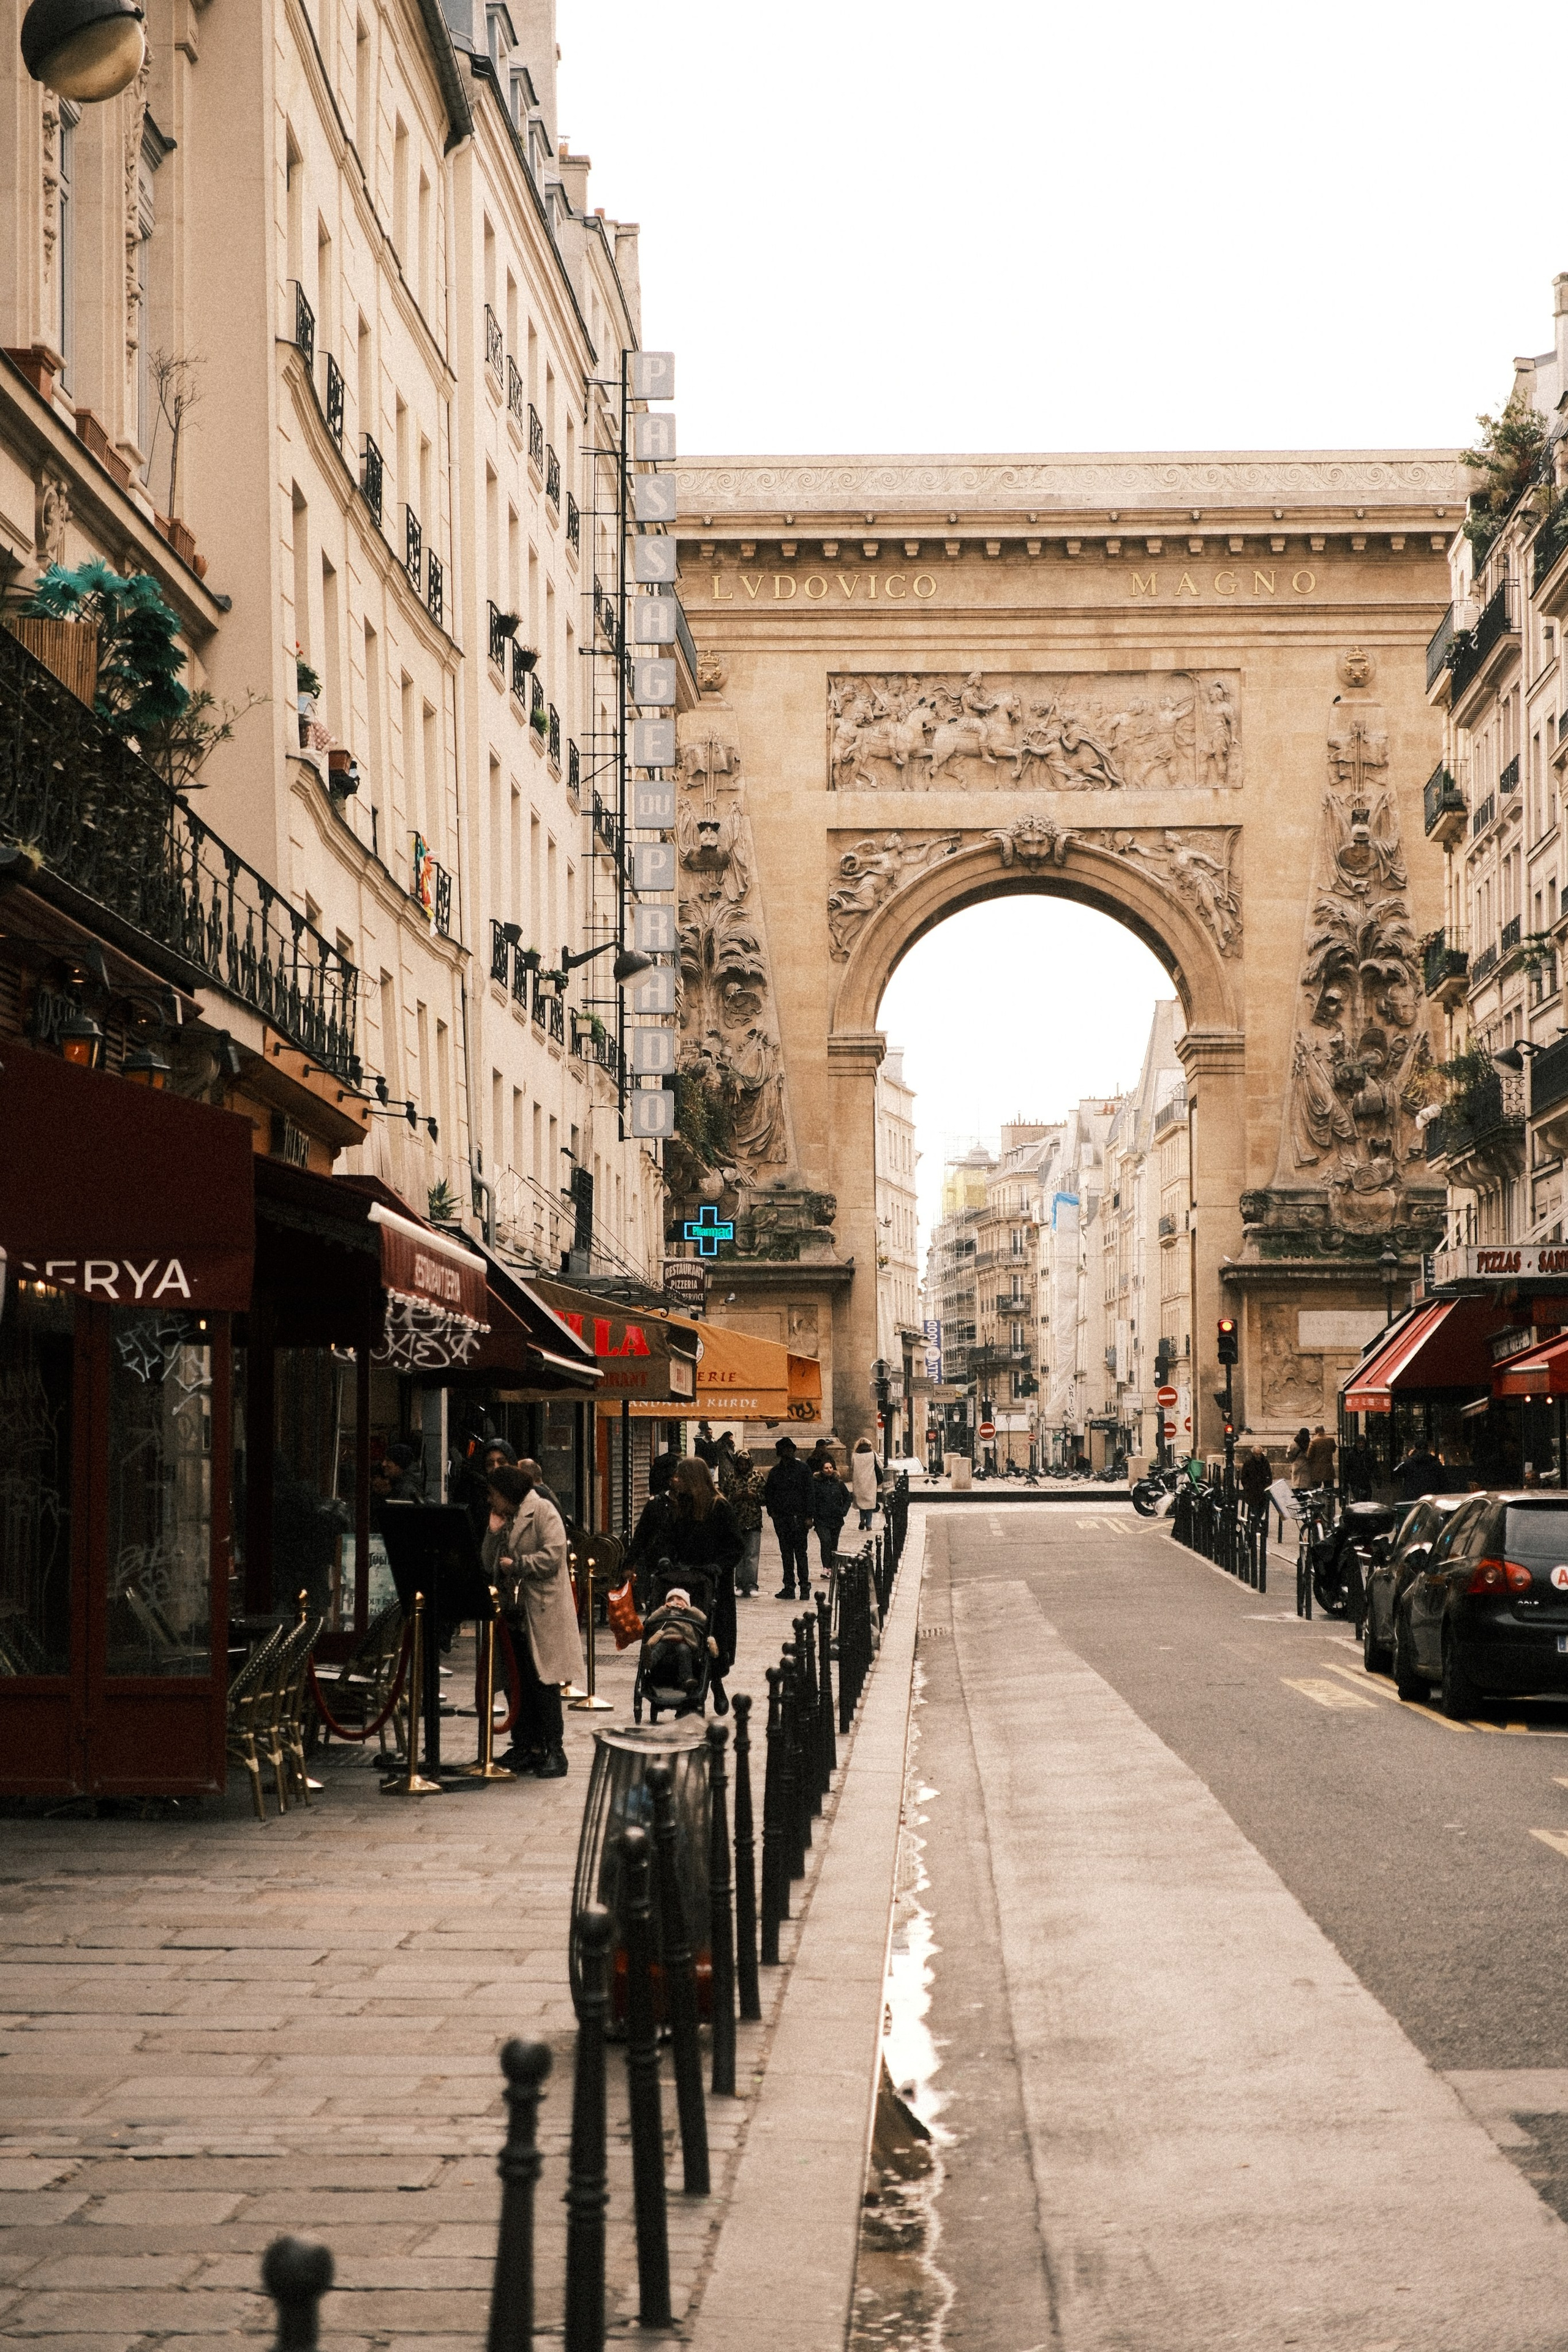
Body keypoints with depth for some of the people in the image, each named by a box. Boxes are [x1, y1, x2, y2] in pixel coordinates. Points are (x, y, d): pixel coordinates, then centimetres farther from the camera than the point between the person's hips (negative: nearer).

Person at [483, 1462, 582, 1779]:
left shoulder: (543, 1512, -4)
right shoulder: (505, 1520, 19)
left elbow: (552, 1557, -16)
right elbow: (489, 1566, 12)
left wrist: (516, 1565, -10)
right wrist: (493, 1532, 0)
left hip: (542, 1614, -8)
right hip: (512, 1613, 8)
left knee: (543, 1681, -7)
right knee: (518, 1684, 7)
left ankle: (554, 1750, -3)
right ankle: (525, 1748, 13)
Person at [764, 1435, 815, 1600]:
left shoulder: (802, 1469, 0)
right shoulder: (775, 1471, 12)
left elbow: (809, 1492, -2)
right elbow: (768, 1493, 18)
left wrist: (808, 1516, -8)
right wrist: (771, 1510, 2)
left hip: (798, 1517, -4)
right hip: (781, 1518, 4)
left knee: (800, 1552, -5)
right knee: (786, 1554, 8)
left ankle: (805, 1587, -1)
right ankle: (789, 1587, 12)